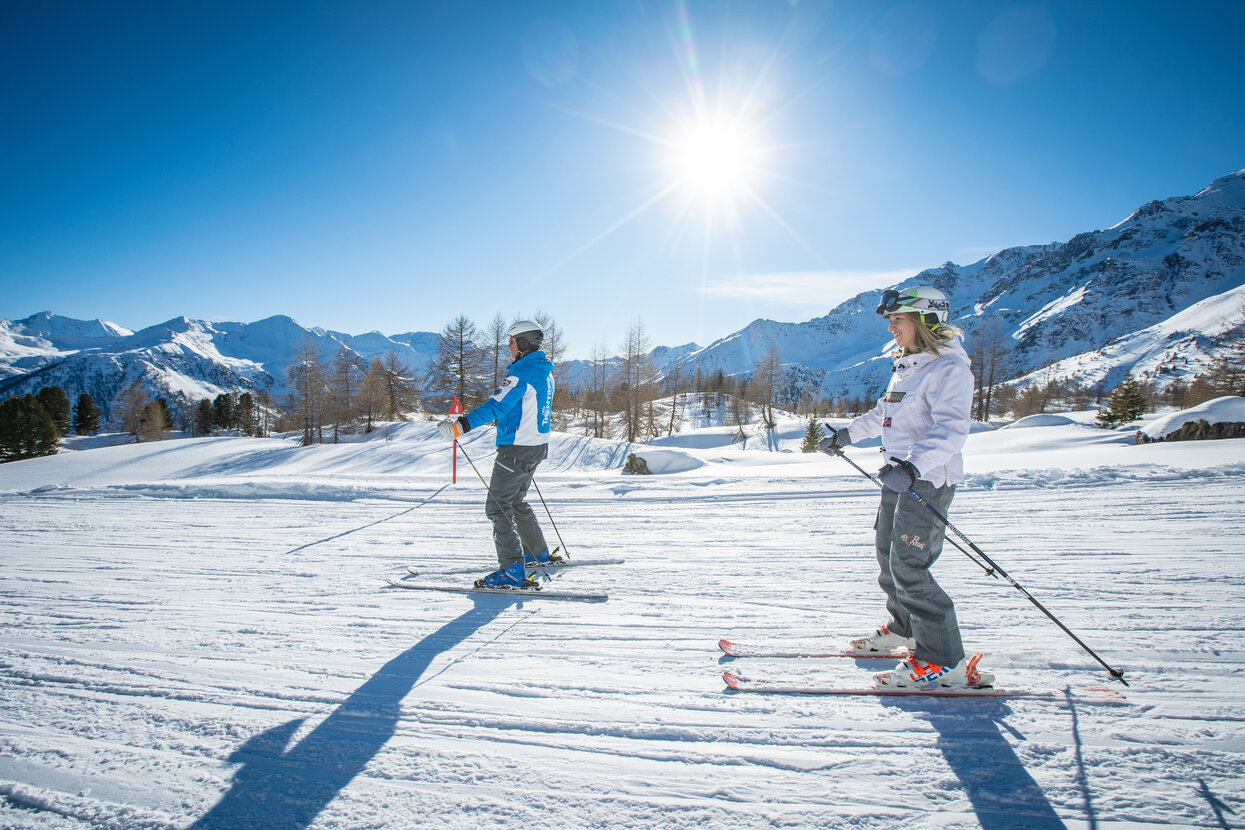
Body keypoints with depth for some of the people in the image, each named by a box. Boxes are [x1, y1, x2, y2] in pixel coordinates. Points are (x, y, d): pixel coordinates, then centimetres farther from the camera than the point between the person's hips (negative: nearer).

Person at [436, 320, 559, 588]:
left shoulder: (522, 372, -18)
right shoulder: (545, 372, 12)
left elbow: (497, 406, -30)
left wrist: (461, 425, -37)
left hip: (516, 450, -10)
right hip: (538, 446, 10)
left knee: (498, 506, -6)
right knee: (516, 501, 24)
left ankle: (513, 571, -10)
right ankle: (538, 553, 34)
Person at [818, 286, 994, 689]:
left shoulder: (949, 368, -15)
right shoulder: (907, 365, 14)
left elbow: (951, 429, -28)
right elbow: (884, 412, 28)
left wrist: (914, 465, -41)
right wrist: (846, 435, 33)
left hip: (927, 479, -9)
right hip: (898, 474, 9)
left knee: (907, 566, -10)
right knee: (888, 555, 16)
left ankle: (944, 661, 0)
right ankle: (904, 629, 36)